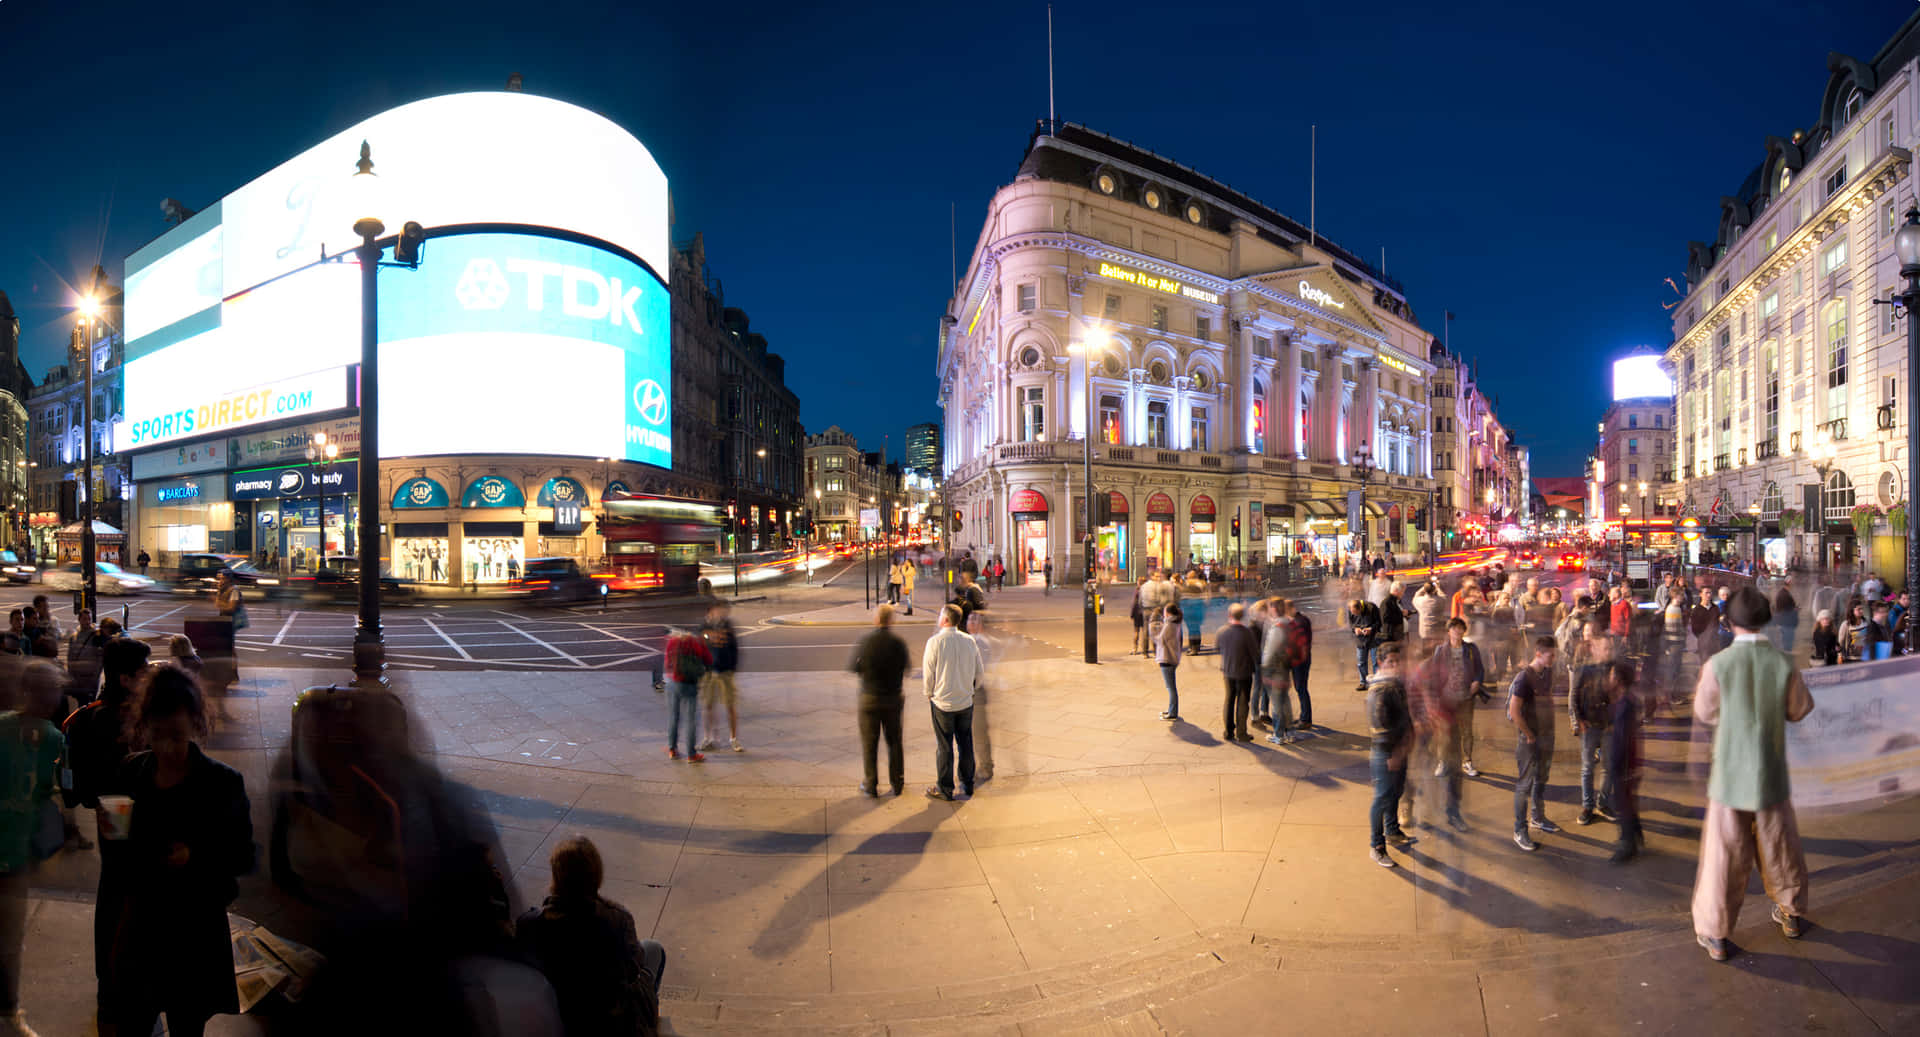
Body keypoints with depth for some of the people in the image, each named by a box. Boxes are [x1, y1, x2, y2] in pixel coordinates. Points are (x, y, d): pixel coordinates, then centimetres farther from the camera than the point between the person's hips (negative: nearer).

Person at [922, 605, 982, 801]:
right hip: (966, 702, 4)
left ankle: (945, 789, 14)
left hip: (942, 703, -4)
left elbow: (928, 674, -10)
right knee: (966, 744, 14)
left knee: (944, 747, 6)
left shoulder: (935, 641, -15)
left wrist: (929, 695, 6)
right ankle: (967, 785, 25)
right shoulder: (970, 641, -1)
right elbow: (979, 672, 6)